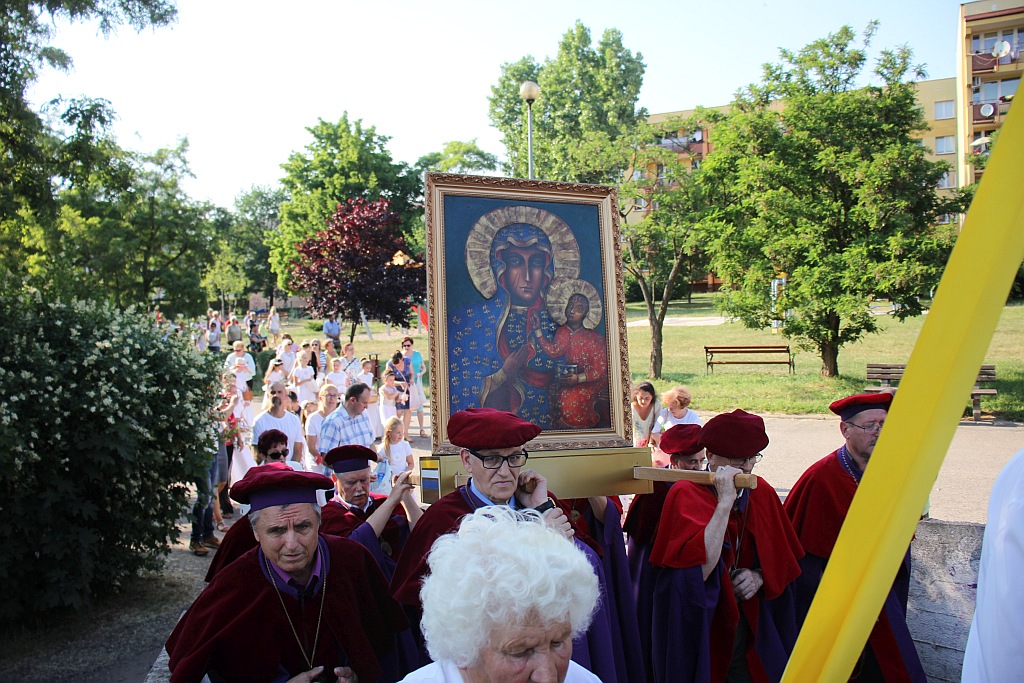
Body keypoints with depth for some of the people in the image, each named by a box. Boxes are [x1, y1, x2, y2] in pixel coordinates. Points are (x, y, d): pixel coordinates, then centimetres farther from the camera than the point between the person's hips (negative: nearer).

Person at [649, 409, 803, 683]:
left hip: (749, 626, 4)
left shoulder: (761, 493, 1)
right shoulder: (685, 494, -16)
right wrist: (725, 501, -31)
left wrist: (760, 576, -12)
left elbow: (784, 562, 9)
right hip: (700, 628, -4)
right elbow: (699, 569, -30)